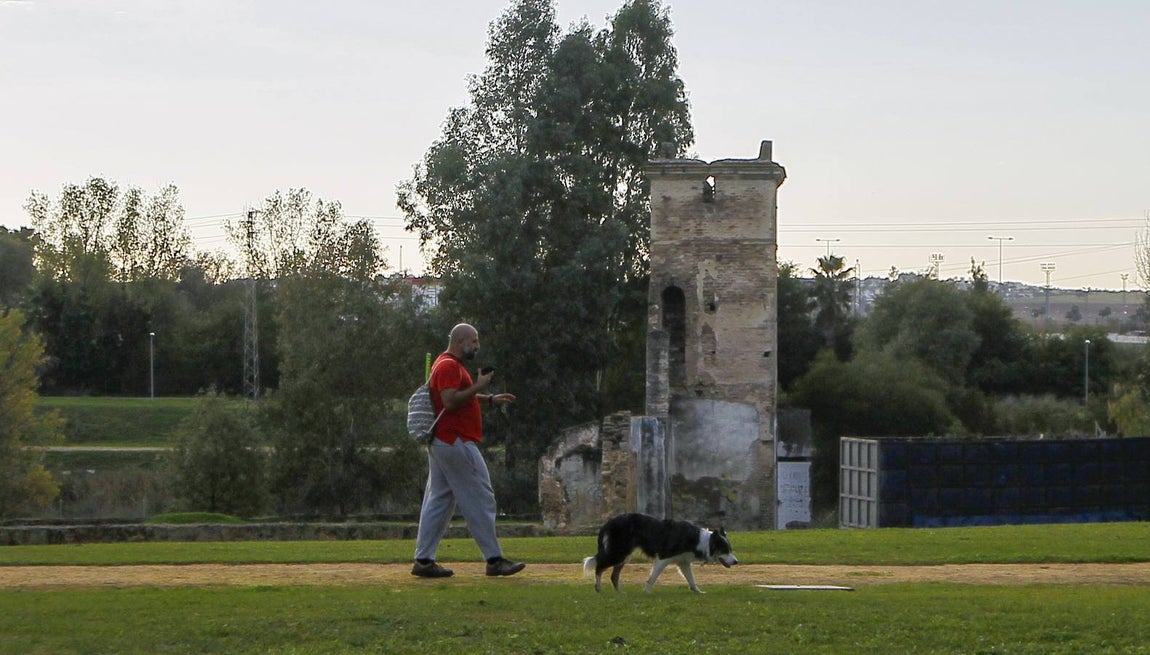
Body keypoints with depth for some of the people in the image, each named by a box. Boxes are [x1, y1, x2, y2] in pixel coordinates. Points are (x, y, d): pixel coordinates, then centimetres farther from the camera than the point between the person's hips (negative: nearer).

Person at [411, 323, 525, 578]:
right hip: (456, 442, -11)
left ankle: (423, 560, 7)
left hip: (441, 443, 11)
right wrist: (478, 386, -19)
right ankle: (494, 560, -4)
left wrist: (490, 399, 20)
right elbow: (450, 401, -25)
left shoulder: (452, 365, 20)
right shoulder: (448, 366, -14)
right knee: (480, 499, -6)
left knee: (439, 500, 9)